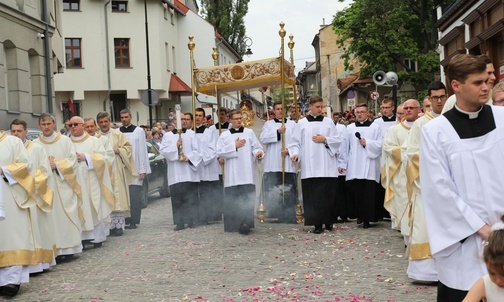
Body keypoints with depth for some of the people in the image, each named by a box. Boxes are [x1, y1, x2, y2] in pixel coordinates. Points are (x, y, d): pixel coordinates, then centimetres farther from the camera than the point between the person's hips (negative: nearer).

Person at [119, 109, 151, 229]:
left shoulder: (138, 131, 1)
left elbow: (142, 151, -1)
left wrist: (142, 170, -5)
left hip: (135, 168, -3)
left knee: (134, 196, -4)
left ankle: (133, 221, 2)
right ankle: (126, 221, 8)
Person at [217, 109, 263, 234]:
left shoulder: (249, 133, 10)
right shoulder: (224, 136, 10)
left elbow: (257, 147, 7)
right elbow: (219, 152, 1)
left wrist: (258, 153, -15)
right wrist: (234, 146, -7)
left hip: (247, 174, -1)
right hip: (232, 175, 1)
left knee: (247, 198, -11)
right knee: (232, 199, 3)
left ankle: (246, 224, -14)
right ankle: (232, 225, 14)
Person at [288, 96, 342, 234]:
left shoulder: (328, 122, 10)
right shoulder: (302, 123, 9)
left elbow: (338, 139, 8)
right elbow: (295, 142, 8)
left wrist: (325, 139, -6)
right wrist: (295, 153, -9)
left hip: (327, 167, 1)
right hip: (309, 167, -1)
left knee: (328, 194, 0)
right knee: (313, 195, -4)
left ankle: (329, 222, 13)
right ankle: (317, 223, 1)